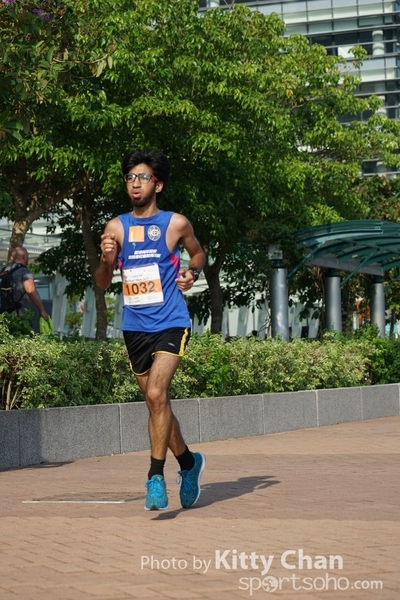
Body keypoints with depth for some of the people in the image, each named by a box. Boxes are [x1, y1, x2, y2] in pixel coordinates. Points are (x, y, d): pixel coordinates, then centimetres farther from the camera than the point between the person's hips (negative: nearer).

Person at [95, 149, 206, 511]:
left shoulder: (176, 223, -2)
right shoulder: (116, 227, 4)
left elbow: (198, 253, 17)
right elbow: (102, 284, 6)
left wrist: (193, 272, -4)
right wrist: (107, 260, -15)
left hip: (171, 323, -4)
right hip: (135, 327, 4)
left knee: (156, 393, -21)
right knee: (156, 400, 14)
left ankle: (156, 477, -16)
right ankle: (189, 462, 35)